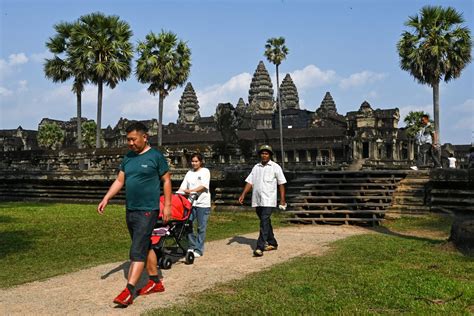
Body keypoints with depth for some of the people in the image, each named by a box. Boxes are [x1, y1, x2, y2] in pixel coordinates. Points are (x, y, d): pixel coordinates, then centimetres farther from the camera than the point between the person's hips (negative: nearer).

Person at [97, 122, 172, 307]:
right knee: (146, 247, 15)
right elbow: (119, 181, 12)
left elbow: (166, 181, -4)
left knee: (137, 251, -9)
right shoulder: (127, 158, 10)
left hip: (147, 211, -7)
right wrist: (106, 199, 0)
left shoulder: (156, 156, -7)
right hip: (130, 210, 7)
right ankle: (156, 282, 27)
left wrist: (167, 205, -8)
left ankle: (129, 291, -8)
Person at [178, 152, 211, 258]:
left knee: (201, 228, 1)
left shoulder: (205, 171, 2)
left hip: (202, 203, -4)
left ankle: (198, 250, 7)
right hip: (191, 202, 4)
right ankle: (192, 246, 13)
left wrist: (191, 191, -23)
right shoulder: (189, 173, 17)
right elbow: (183, 186, 10)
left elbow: (203, 186, -11)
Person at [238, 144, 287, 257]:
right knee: (265, 222, 14)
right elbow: (250, 182, 10)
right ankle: (272, 243, 28)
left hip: (268, 200, -5)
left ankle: (260, 248, -18)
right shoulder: (256, 167, 13)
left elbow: (281, 184, 0)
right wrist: (243, 194, -2)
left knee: (264, 223, -14)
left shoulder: (275, 167, 0)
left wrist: (282, 199, -4)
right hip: (257, 200, 5)